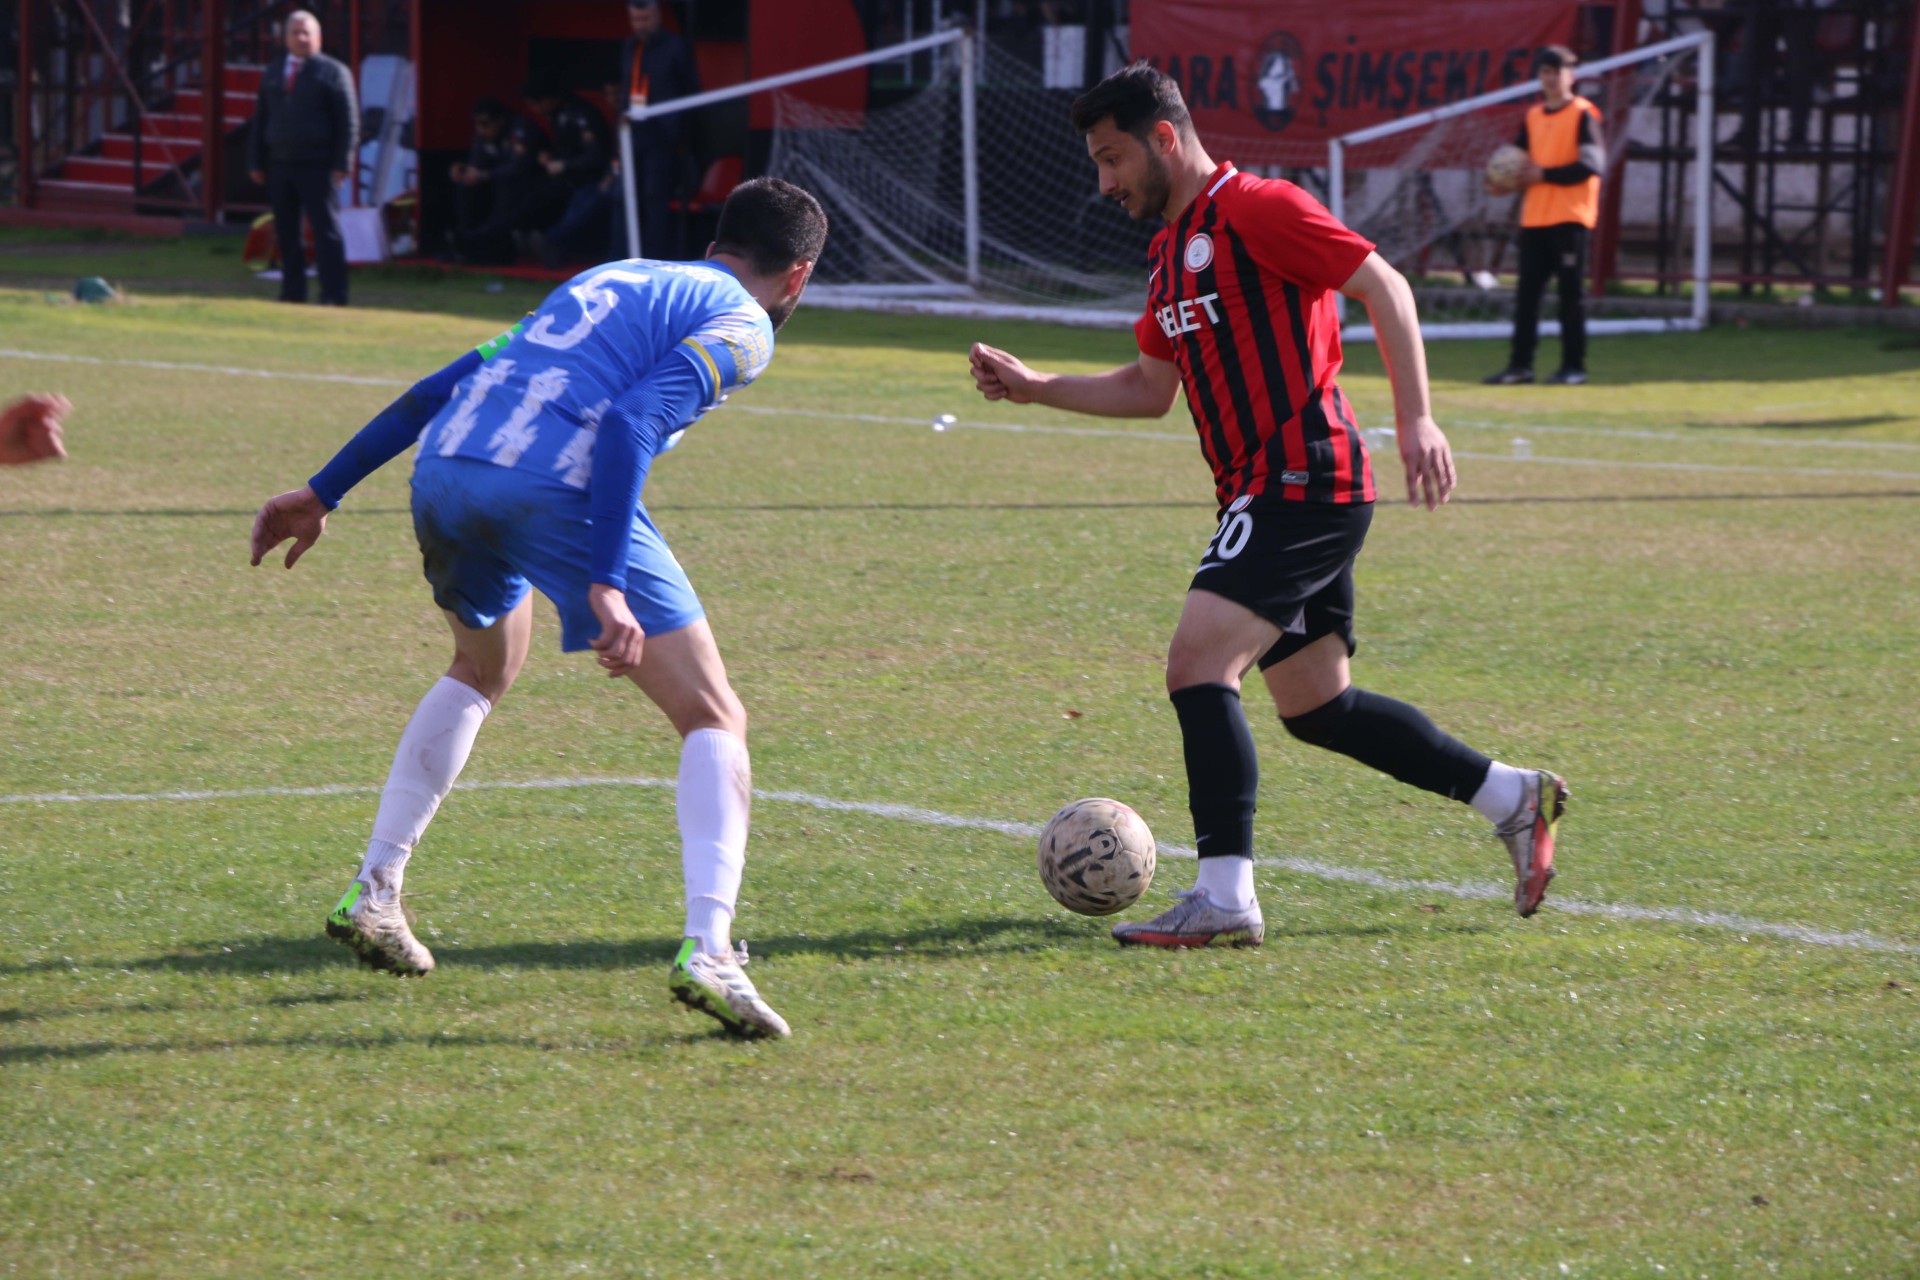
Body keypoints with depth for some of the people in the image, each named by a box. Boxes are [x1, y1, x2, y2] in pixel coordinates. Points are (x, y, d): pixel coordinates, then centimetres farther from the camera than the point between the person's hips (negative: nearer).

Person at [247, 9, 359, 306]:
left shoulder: (333, 73, 0)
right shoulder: (272, 75, 16)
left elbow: (349, 121, -4)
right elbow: (260, 122, 18)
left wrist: (341, 164, -11)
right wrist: (255, 163, 10)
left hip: (316, 167, -5)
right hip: (279, 165, 5)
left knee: (326, 231, -7)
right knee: (285, 234, 6)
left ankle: (333, 296, -7)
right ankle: (292, 293, 12)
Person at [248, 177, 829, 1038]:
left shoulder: (610, 281, 32)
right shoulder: (741, 325, 9)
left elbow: (444, 385, 29)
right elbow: (632, 423, -10)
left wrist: (323, 493, 31)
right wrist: (606, 585, -18)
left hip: (444, 473, 7)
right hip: (553, 486, -7)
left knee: (484, 669, 36)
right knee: (714, 720, 1)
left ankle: (373, 894, 33)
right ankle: (707, 950, -18)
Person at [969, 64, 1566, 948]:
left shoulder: (1257, 210, -9)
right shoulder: (1170, 253, 19)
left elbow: (1385, 288, -13)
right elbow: (1149, 390, 28)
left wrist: (1415, 419, -21)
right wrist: (1034, 388, 17)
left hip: (1302, 484, -10)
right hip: (1264, 499, 10)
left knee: (1198, 665, -19)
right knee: (1314, 707, 14)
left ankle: (1225, 898, -22)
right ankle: (1512, 799, 24)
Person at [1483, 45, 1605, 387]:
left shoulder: (1583, 115, -4)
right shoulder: (1533, 116, 15)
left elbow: (1592, 164, -13)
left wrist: (1544, 174, -14)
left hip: (1570, 217, -6)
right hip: (1534, 216, 6)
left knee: (1571, 293, -2)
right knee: (1526, 294, 4)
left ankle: (1574, 366, 3)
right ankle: (1520, 365, 8)